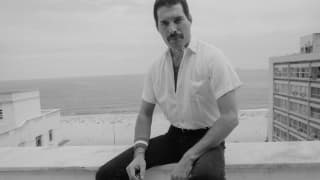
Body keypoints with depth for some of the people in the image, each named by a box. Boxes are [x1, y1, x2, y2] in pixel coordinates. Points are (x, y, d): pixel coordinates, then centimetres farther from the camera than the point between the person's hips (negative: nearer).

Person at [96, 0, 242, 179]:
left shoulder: (213, 57, -13)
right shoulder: (156, 68, 2)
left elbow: (230, 118, -16)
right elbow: (145, 114, 9)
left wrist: (189, 157, -20)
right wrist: (139, 153, -8)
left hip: (206, 138, -3)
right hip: (173, 137, 4)